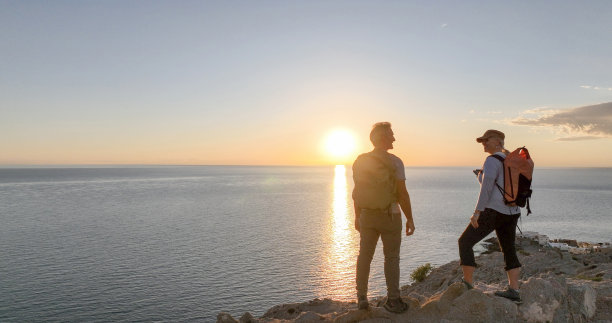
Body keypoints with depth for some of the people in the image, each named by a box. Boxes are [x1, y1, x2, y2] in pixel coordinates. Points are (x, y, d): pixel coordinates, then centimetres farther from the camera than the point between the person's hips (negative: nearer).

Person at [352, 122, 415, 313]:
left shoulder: (360, 161, 3)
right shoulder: (394, 162, -13)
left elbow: (357, 192, 7)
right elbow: (402, 194, -13)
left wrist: (357, 216, 16)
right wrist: (410, 219, -5)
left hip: (367, 215, 5)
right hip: (389, 215, -4)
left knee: (364, 256, 11)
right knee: (391, 257, 7)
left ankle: (362, 298, 18)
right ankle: (393, 300, 13)